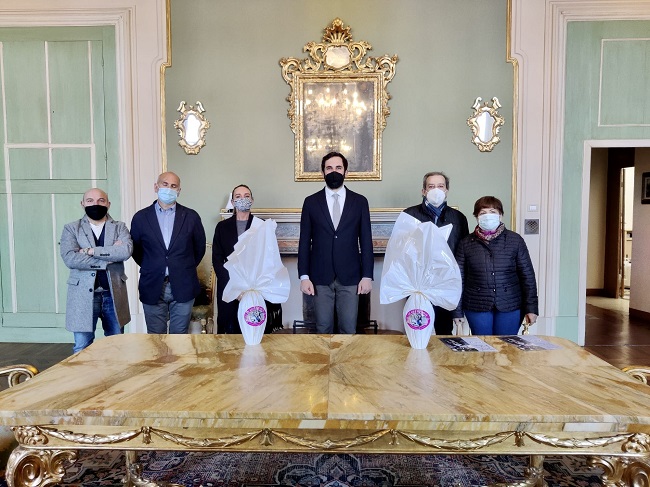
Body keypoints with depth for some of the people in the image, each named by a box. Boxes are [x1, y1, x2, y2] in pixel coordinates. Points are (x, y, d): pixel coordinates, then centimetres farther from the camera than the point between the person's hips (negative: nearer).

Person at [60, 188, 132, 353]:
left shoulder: (120, 227, 5)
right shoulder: (71, 228, 3)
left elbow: (126, 250, -15)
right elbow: (69, 258, -14)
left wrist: (91, 251, -15)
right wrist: (108, 259, -15)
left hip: (114, 294, 2)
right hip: (83, 294, -1)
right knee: (82, 348, 4)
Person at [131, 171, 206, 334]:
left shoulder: (191, 217, 1)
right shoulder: (141, 217, 2)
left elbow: (200, 247, 11)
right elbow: (135, 249, 13)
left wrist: (186, 269, 10)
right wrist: (149, 268, 9)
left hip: (183, 288, 0)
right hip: (152, 287, 1)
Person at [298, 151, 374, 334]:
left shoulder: (360, 201, 4)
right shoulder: (311, 202, 4)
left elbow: (366, 241, 3)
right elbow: (304, 241, 3)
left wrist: (367, 276, -2)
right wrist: (304, 276, -3)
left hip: (350, 277, 0)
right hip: (320, 277, 0)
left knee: (349, 329, 4)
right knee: (323, 329, 8)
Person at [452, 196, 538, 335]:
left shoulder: (515, 240, 2)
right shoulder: (466, 243, 2)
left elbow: (527, 275, 4)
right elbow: (459, 278, 3)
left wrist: (531, 308, 0)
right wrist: (457, 311, 1)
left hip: (510, 307, 0)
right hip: (477, 307, 0)